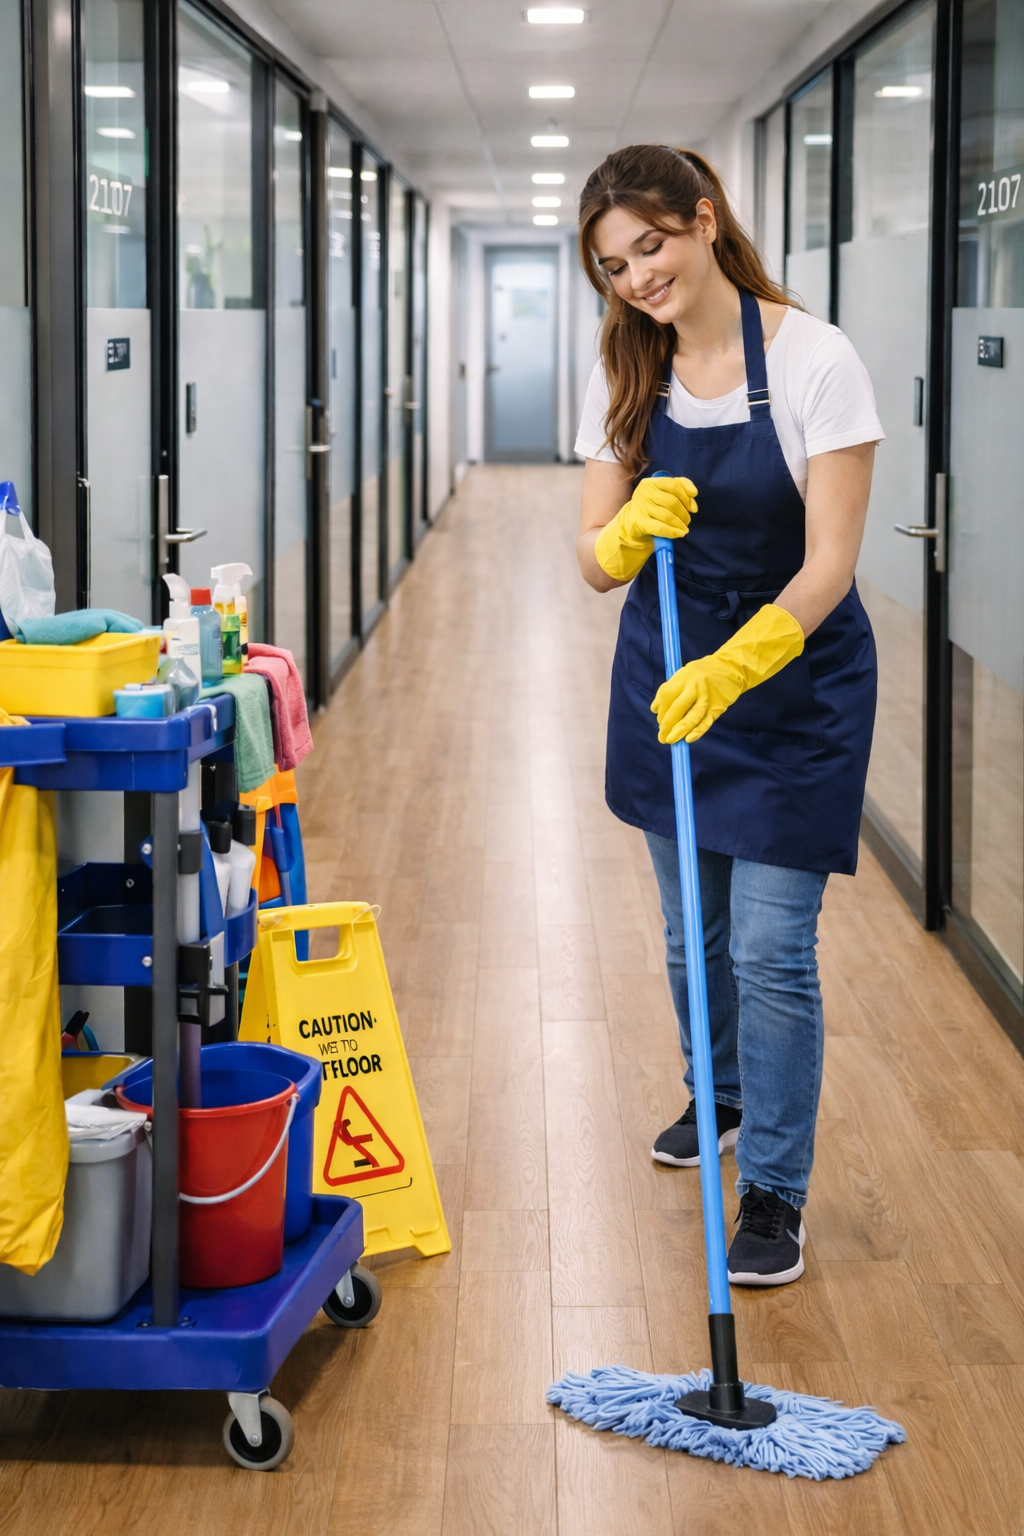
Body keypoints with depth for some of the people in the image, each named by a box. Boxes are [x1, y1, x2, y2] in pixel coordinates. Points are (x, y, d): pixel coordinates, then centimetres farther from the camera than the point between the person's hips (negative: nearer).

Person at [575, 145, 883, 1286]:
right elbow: (597, 560, -4)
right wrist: (633, 529, -27)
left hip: (795, 679, -5)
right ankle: (720, 1096, 45)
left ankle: (774, 1193, 7)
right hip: (668, 671, 5)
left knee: (771, 948, -6)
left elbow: (829, 560, -22)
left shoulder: (813, 360, -18)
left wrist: (736, 666, -35)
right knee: (691, 930, 19)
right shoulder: (623, 376, -3)